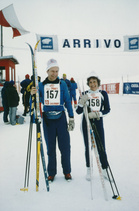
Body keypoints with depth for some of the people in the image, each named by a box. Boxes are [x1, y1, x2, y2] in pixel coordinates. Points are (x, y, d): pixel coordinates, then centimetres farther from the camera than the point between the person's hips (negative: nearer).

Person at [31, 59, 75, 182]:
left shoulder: (62, 84, 4)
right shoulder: (41, 85, 6)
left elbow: (67, 101, 6)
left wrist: (71, 118, 1)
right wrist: (32, 95, -13)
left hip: (61, 118, -1)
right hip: (47, 119, 1)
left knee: (65, 146, 2)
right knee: (50, 147, 9)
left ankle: (67, 171, 20)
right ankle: (51, 173, 23)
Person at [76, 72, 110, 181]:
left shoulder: (103, 94, 2)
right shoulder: (85, 94, 1)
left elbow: (107, 109, 3)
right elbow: (78, 111, -1)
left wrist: (98, 114, -14)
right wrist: (82, 102, -19)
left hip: (98, 122, 0)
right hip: (86, 123, 1)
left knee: (101, 147, 0)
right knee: (88, 147, 8)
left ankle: (105, 169, 17)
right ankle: (89, 170, 22)